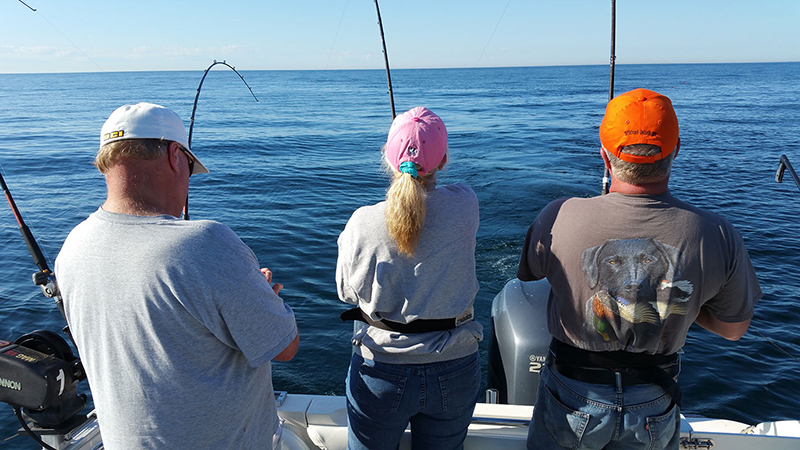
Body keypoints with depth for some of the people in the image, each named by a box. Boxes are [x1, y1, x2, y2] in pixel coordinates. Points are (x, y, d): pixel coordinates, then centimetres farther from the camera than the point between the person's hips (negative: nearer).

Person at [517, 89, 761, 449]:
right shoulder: (718, 237, -19)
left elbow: (528, 273, -3)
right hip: (654, 412, 2)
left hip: (572, 405, -1)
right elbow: (733, 328, -3)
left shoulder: (559, 218, -25)